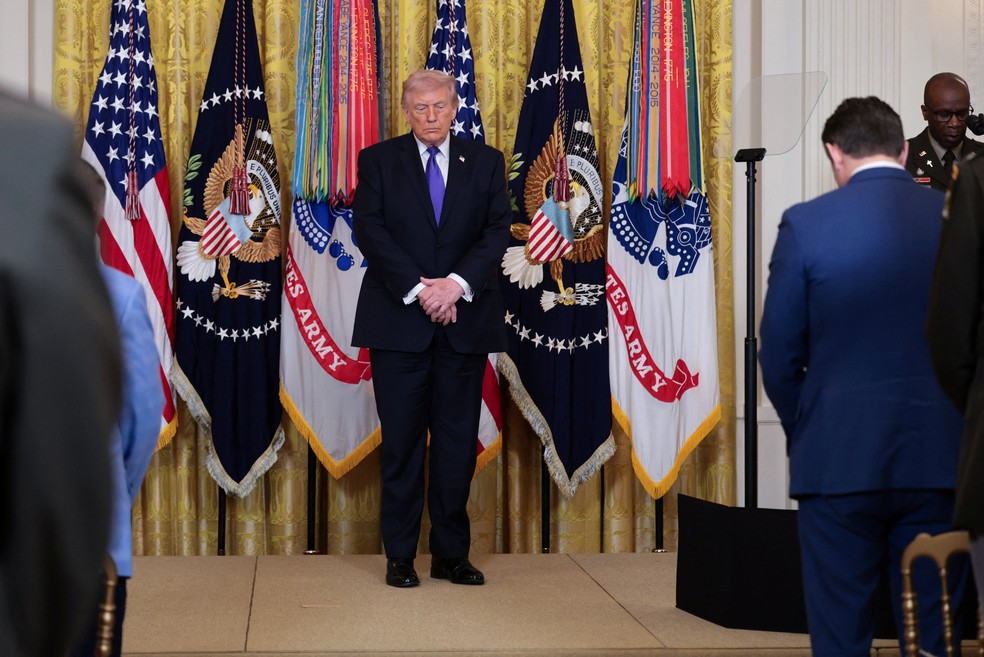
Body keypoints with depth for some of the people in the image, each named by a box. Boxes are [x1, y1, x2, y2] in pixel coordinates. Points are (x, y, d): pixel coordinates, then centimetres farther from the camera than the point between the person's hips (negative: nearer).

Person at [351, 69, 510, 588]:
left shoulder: (485, 162, 10)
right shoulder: (378, 161, 6)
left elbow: (497, 230, 1)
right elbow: (369, 230, -5)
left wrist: (456, 284, -14)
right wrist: (417, 288, -15)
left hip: (464, 320, 2)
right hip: (398, 321, -2)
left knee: (458, 440, 4)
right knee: (401, 442, 1)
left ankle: (451, 554, 12)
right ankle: (400, 555, 9)